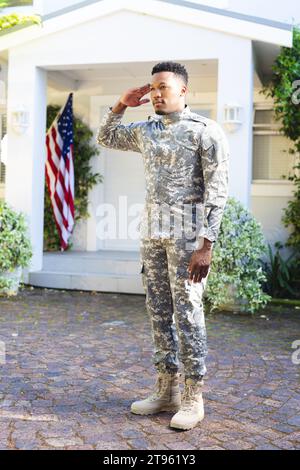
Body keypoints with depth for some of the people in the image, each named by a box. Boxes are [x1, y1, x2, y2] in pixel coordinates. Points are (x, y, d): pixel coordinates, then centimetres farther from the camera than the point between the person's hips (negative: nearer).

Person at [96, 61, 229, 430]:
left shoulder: (206, 131, -7)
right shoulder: (146, 130, 13)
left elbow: (217, 192, -11)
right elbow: (106, 138, 29)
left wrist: (206, 245, -18)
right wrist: (121, 105, 12)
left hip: (187, 232, -7)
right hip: (152, 231, 7)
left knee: (187, 313, -5)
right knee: (158, 312, 8)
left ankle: (193, 399, 6)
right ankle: (166, 392, 19)